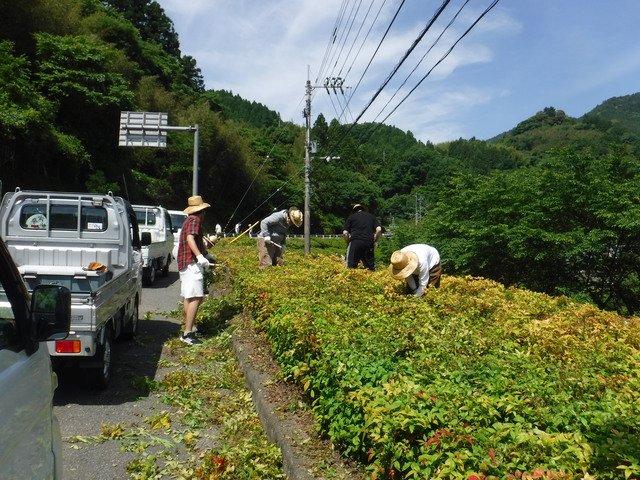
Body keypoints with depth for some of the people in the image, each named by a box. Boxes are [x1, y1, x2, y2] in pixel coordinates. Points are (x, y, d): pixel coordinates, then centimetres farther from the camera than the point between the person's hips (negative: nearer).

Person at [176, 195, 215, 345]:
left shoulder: (188, 221, 24)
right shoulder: (195, 220, -8)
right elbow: (190, 239, -25)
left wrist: (206, 254, 50)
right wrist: (200, 256, -37)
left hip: (184, 264, 11)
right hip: (192, 263, -11)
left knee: (188, 298, 18)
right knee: (196, 298, -17)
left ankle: (191, 328, 31)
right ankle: (187, 334, -21)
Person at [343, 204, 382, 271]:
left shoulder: (351, 217, 15)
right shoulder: (372, 216, 21)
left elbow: (345, 233, 4)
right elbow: (379, 230, 5)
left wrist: (348, 243, 16)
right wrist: (374, 241, 15)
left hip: (355, 242, -2)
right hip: (369, 243, 2)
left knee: (350, 267, -2)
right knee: (371, 268, 7)